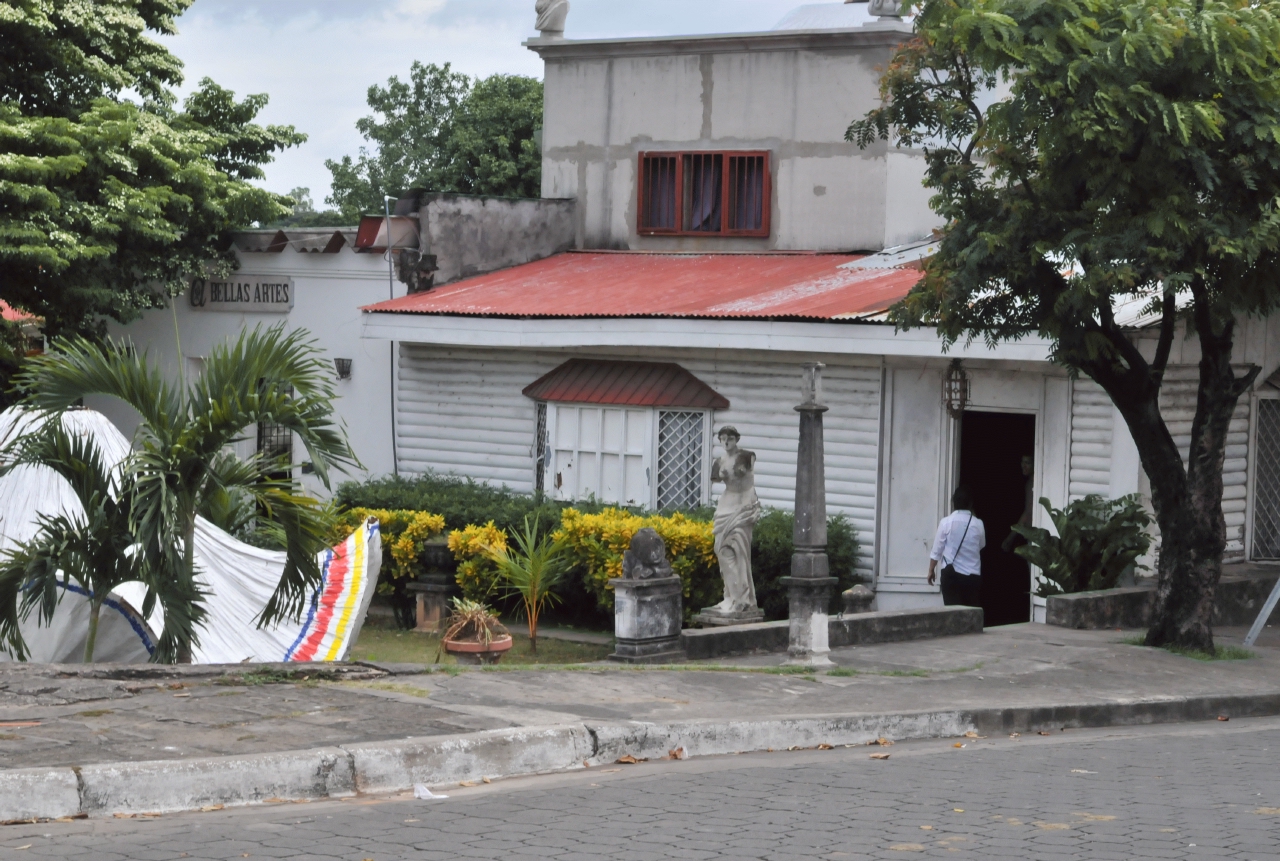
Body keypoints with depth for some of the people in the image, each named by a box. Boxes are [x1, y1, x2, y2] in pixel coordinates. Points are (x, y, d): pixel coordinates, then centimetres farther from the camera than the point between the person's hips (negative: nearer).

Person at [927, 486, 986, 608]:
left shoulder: (946, 522, -6)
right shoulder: (978, 524, 0)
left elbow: (937, 549, -1)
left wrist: (931, 570, 10)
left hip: (952, 574, -1)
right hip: (973, 575, 2)